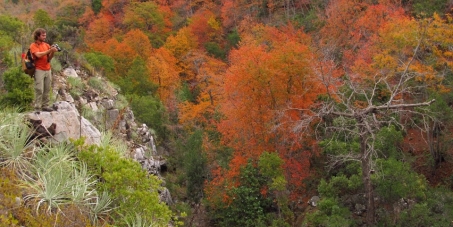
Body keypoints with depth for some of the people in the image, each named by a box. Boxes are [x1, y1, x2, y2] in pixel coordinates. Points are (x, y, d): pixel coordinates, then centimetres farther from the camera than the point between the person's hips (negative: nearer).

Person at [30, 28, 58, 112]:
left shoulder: (46, 45, 13)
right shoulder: (33, 46, -2)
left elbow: (49, 58, 8)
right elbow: (38, 55, -18)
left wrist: (53, 52, -11)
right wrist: (50, 50, -22)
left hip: (48, 70, 5)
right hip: (39, 70, -5)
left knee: (47, 89, 3)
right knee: (39, 90, -8)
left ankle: (45, 105, 9)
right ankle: (37, 107, -7)